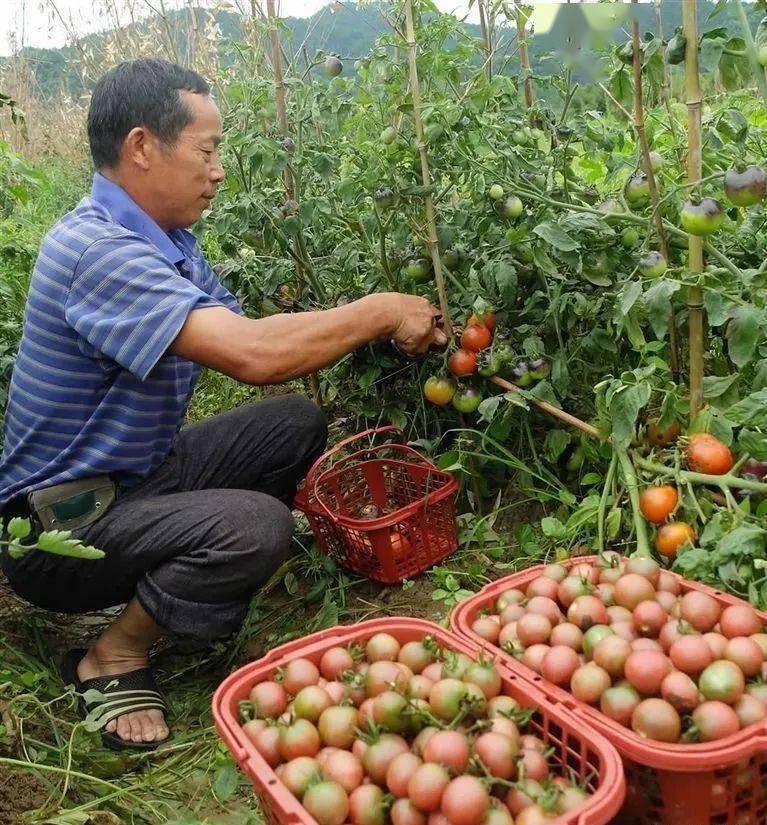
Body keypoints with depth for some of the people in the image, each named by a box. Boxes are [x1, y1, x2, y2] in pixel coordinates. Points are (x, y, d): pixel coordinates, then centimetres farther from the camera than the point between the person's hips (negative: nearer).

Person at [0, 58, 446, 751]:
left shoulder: (167, 242, 5)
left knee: (297, 424, 4)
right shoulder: (97, 249, -27)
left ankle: (176, 571, 10)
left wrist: (374, 327, -5)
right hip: (57, 525, -9)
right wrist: (381, 311, -23)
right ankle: (113, 658, -5)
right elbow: (252, 355, -36)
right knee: (256, 527, -30)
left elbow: (249, 334, 6)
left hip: (140, 472, 10)